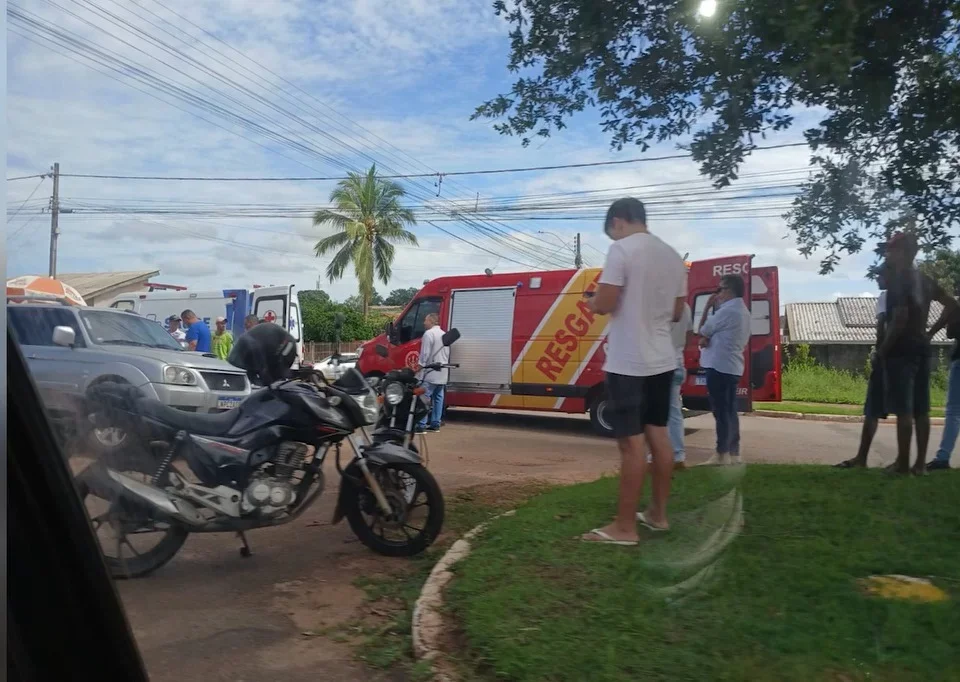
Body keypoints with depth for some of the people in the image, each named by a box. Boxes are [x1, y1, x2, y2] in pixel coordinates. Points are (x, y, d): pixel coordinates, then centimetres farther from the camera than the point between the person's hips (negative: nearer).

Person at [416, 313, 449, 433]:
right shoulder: (444, 334, 18)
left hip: (431, 373, -9)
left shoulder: (429, 333, -11)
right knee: (438, 398, 10)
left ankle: (421, 424, -11)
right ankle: (435, 423, 13)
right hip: (443, 374, 9)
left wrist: (420, 369, -13)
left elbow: (425, 354, -16)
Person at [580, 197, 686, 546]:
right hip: (662, 360, 8)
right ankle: (658, 513, 26)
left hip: (628, 362, -8)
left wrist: (591, 302, 4)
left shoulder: (621, 249, -12)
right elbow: (676, 312, 18)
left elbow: (604, 304, -17)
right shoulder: (673, 255, 12)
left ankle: (624, 527, 2)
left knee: (631, 442, -5)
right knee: (658, 435, 15)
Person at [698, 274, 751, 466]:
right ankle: (733, 453, 15)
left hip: (719, 366, -10)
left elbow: (702, 332, -5)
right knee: (729, 411, 12)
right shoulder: (743, 311, 18)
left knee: (721, 411, -7)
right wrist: (709, 332, 0)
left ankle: (722, 454, -4)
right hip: (732, 366, 10)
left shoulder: (727, 311, -15)